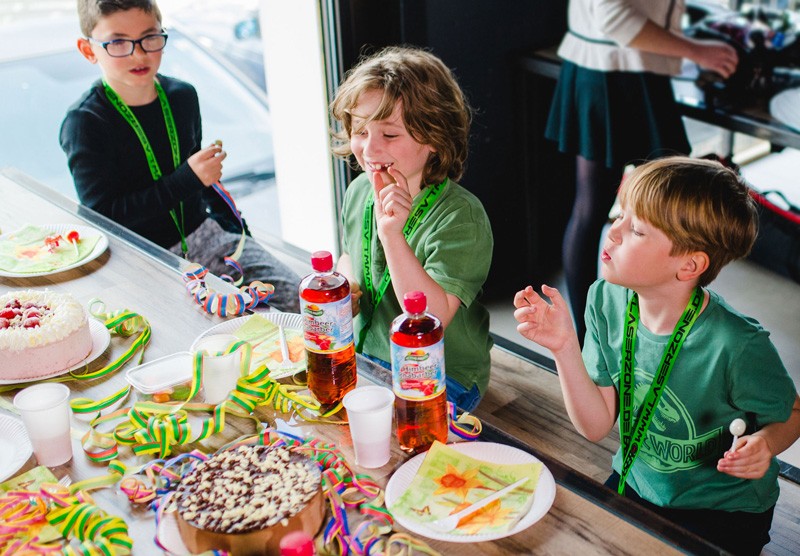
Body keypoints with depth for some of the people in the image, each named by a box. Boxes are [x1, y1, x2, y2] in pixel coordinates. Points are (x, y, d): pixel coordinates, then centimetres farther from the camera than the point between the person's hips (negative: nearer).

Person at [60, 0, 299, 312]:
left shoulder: (182, 96, 4)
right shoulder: (85, 123, -14)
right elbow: (103, 217, -19)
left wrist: (229, 220, 17)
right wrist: (186, 180, -22)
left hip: (200, 236, 6)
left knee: (297, 297, -5)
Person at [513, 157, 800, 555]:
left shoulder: (736, 346, -30)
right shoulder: (607, 300, -13)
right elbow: (597, 425, -10)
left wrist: (766, 443, -30)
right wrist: (565, 347, -22)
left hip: (722, 514, -4)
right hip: (634, 487, 4)